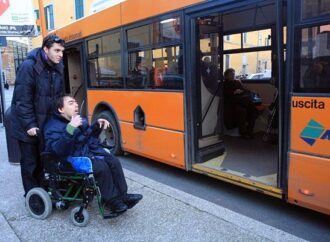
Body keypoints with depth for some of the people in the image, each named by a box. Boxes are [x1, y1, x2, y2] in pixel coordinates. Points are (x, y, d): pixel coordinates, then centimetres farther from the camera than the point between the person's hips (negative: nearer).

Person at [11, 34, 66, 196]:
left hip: (46, 123, 6)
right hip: (28, 125, -6)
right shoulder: (28, 67, -19)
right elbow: (22, 99, -20)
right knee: (30, 162, 7)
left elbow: (59, 96, 8)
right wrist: (29, 124, -21)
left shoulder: (57, 68, 1)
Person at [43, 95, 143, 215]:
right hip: (71, 158, -8)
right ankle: (112, 201, -13)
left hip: (88, 151, 8)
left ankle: (122, 196, -1)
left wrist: (97, 125, 5)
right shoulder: (53, 127, -13)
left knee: (114, 162, -9)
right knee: (102, 167, -28)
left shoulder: (79, 119, 10)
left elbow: (89, 136, 24)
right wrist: (70, 128, -37)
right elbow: (59, 150, -30)